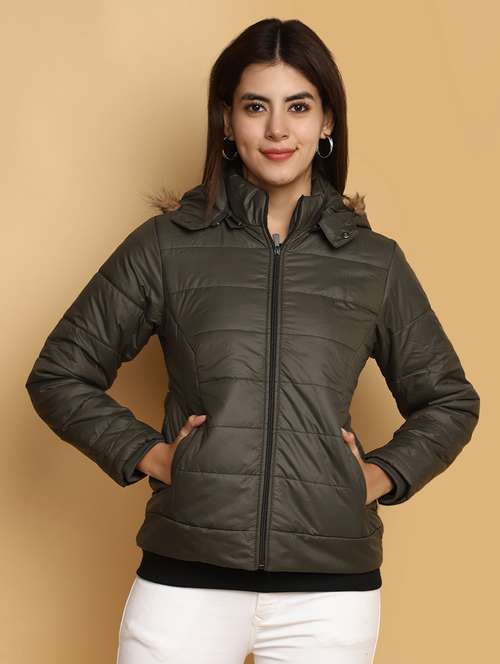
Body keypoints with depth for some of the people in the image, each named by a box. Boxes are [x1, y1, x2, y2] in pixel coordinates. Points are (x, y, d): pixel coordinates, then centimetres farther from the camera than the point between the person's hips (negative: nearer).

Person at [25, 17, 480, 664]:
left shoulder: (376, 262, 7)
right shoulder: (168, 244, 4)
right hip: (184, 582, -1)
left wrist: (382, 475, 4)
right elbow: (58, 374, 9)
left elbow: (449, 398, 19)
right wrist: (146, 453, -1)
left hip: (331, 587, 1)